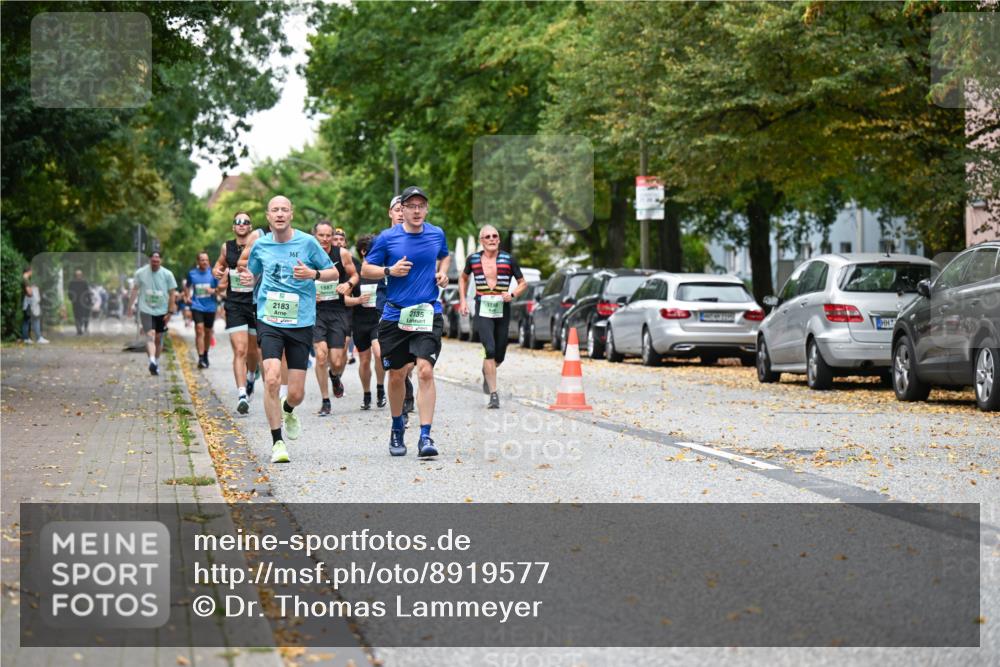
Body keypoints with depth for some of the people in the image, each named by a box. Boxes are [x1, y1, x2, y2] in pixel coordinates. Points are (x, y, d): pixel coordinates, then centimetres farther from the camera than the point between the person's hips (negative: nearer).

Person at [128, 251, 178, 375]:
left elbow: (172, 294, 1)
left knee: (158, 338, 10)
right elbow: (135, 289, 9)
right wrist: (131, 306, 5)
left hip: (162, 311, 2)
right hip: (146, 310, -2)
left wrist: (170, 312, -2)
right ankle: (152, 361, -32)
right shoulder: (140, 273, -2)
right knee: (150, 335, -19)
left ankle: (156, 363, 26)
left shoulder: (167, 274, -3)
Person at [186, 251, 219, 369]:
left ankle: (205, 355, 33)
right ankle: (200, 358, -18)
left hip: (210, 306, 1)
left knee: (208, 332, 12)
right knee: (199, 330, -15)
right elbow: (187, 286, 21)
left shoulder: (213, 273, 0)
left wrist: (214, 290, -15)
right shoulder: (192, 273, 4)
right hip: (197, 306, -1)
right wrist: (187, 297, 6)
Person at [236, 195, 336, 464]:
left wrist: (313, 274, -14)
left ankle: (288, 412, 40)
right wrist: (247, 279, -3)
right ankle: (277, 442, -8)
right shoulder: (260, 245, 5)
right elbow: (251, 275, 21)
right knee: (272, 379, -19)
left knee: (296, 393, 1)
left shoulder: (307, 242, -1)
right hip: (269, 321, 0)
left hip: (301, 323, 0)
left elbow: (334, 273, 5)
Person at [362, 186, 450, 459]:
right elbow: (365, 269, 4)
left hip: (428, 313, 0)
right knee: (397, 375, 10)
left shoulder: (437, 234, 6)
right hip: (395, 314, 0)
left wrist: (442, 272, 7)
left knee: (425, 371, -15)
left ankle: (425, 436, -15)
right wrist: (390, 270, -13)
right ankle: (397, 430, 32)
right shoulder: (387, 238, -2)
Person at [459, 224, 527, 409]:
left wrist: (512, 294, -11)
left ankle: (487, 372, 46)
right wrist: (462, 300, 13)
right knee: (490, 350, -19)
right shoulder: (473, 259, 4)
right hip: (482, 310, -1)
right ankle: (494, 395, -17)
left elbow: (523, 283, 9)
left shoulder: (508, 259, 1)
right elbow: (463, 278, 23)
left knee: (499, 356, 9)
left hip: (502, 310, 2)